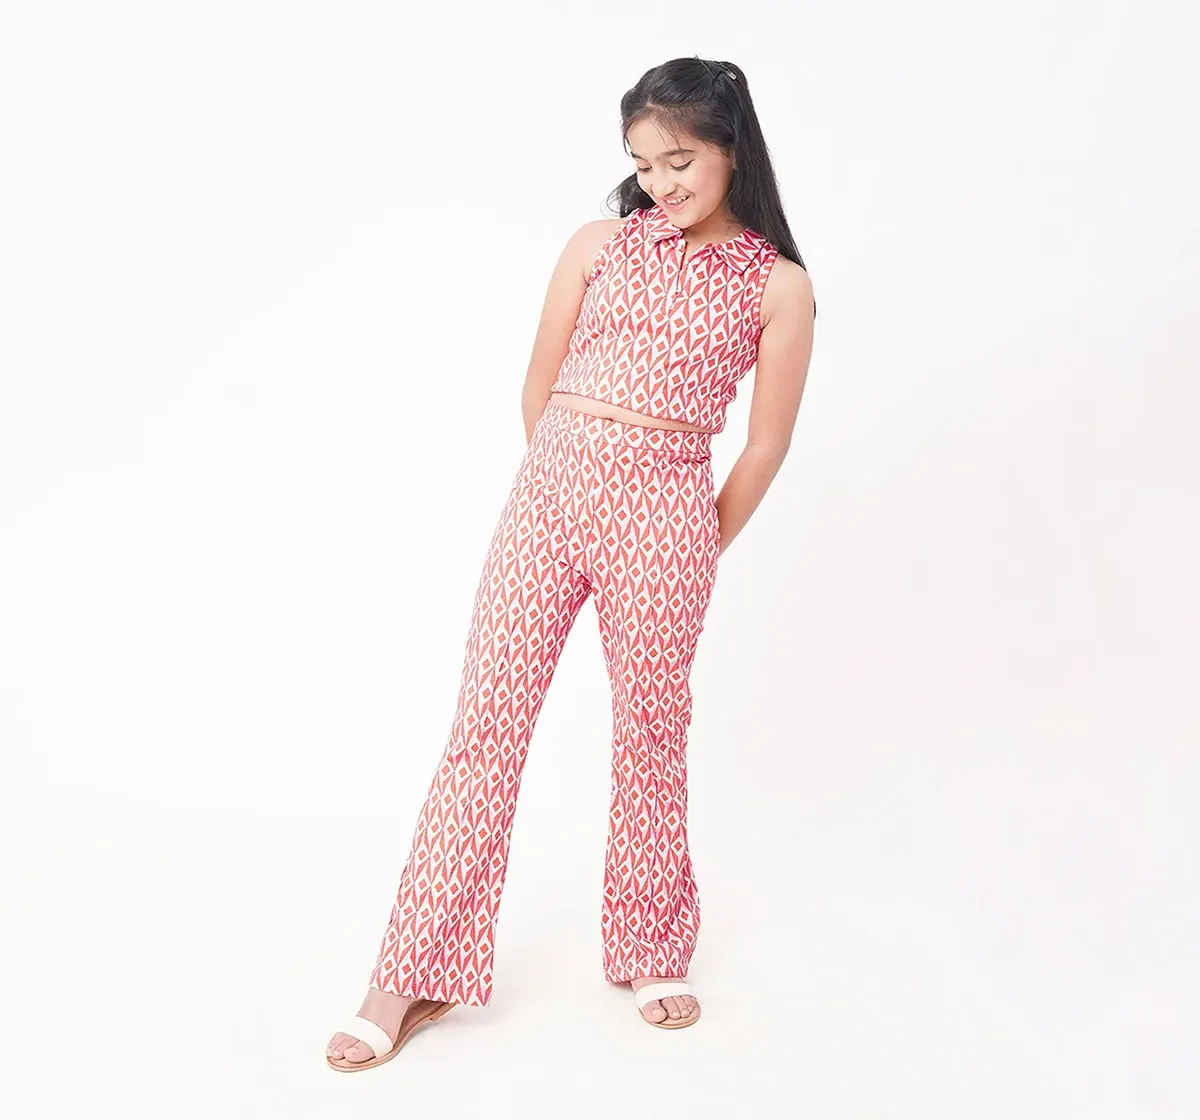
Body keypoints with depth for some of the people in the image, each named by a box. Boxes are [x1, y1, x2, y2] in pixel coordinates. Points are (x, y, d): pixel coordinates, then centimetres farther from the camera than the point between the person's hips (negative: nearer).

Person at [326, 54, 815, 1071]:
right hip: (548, 488, 2)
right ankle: (415, 977, 10)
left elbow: (766, 446, 7)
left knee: (652, 735, 8)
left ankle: (649, 952, 29)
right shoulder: (602, 242, 9)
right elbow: (539, 387, 14)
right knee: (487, 723, 0)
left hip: (662, 509, -2)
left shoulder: (778, 285, 3)